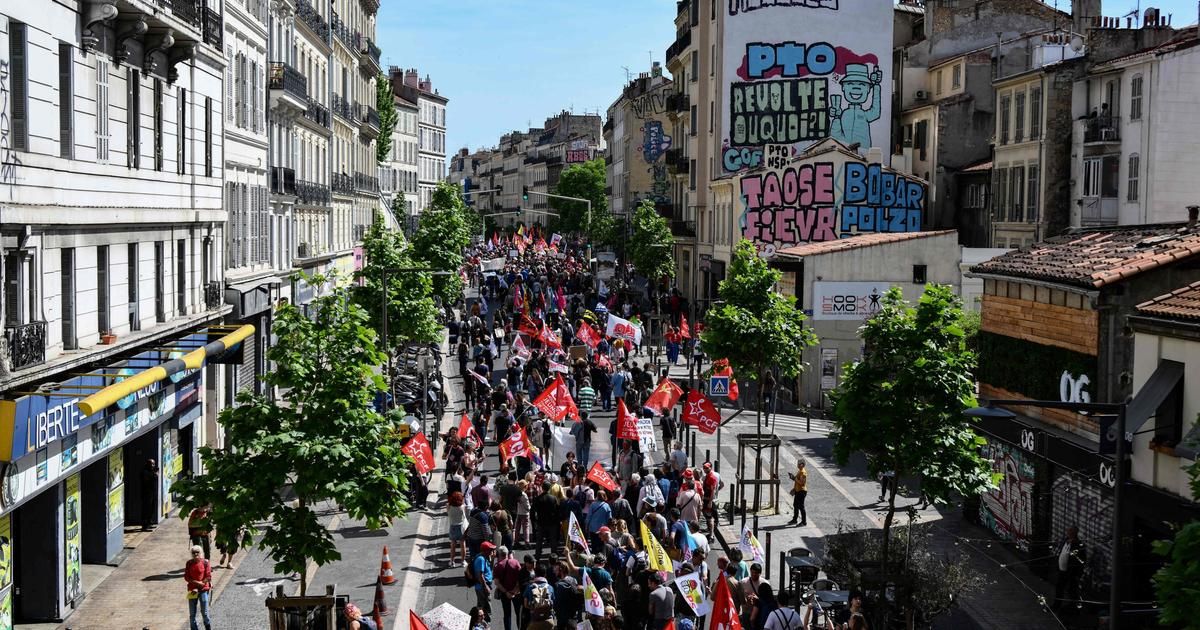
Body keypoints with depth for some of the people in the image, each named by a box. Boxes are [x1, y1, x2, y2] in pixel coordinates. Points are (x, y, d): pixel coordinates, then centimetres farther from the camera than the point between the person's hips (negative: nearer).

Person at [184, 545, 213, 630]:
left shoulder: (205, 562, -6)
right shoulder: (189, 563, 2)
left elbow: (208, 577, -8)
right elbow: (186, 576, -1)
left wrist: (197, 588, -12)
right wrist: (197, 582, -15)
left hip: (203, 590, -3)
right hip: (192, 590, 3)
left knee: (204, 612, 1)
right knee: (192, 614, 7)